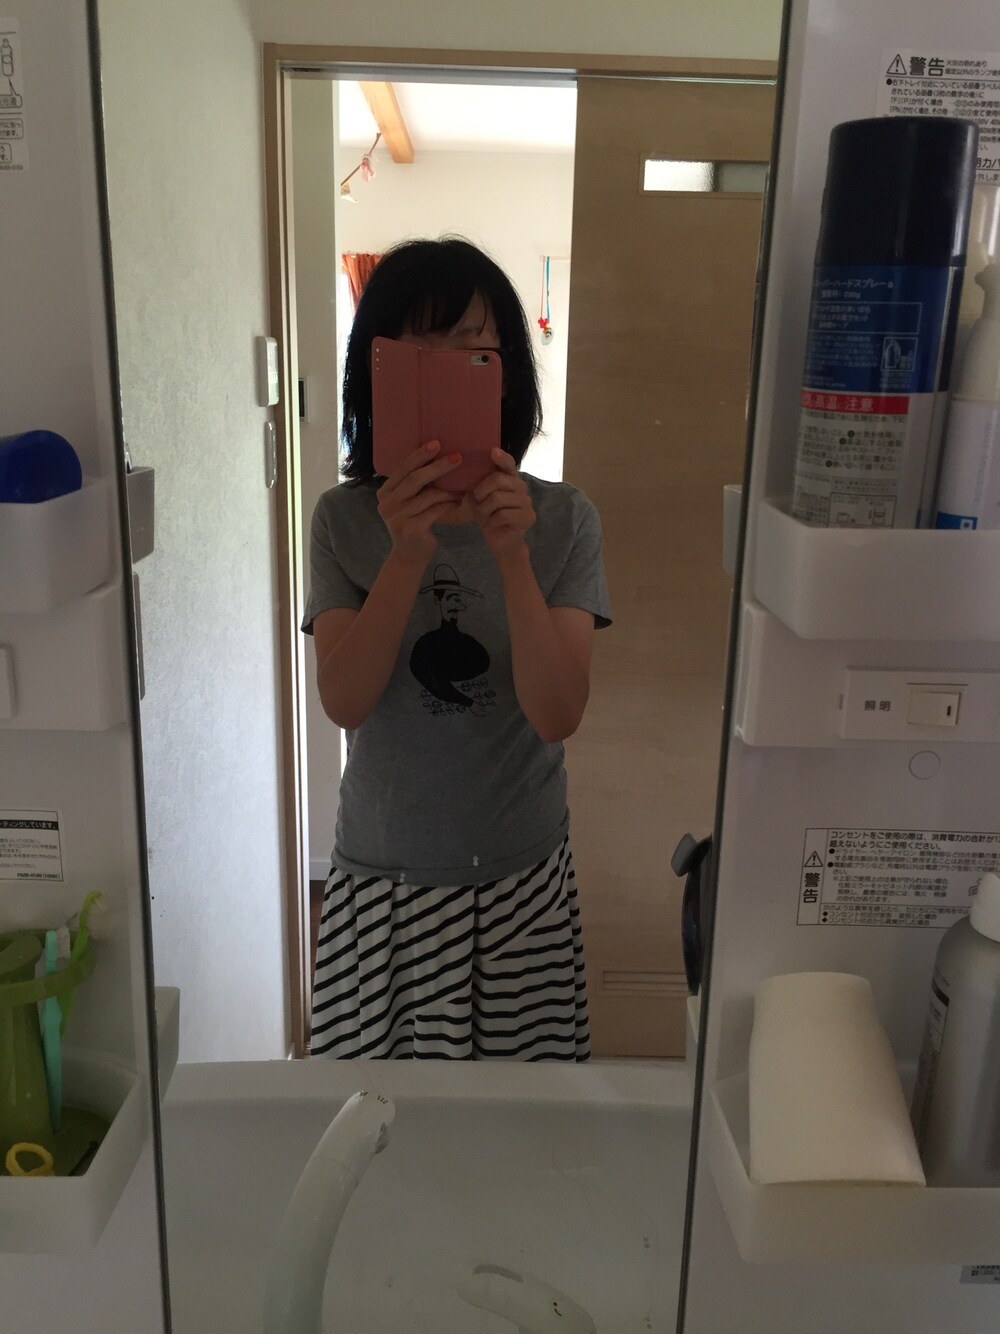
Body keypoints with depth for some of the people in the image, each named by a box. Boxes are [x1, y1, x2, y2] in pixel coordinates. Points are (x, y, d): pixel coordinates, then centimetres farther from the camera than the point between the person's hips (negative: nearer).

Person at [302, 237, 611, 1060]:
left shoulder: (563, 520, -8)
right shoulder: (346, 519, -6)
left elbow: (558, 715, -16)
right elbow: (345, 701, -16)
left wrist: (512, 557, -28)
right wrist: (408, 556, -29)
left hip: (519, 873, 0)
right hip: (383, 871, 1)